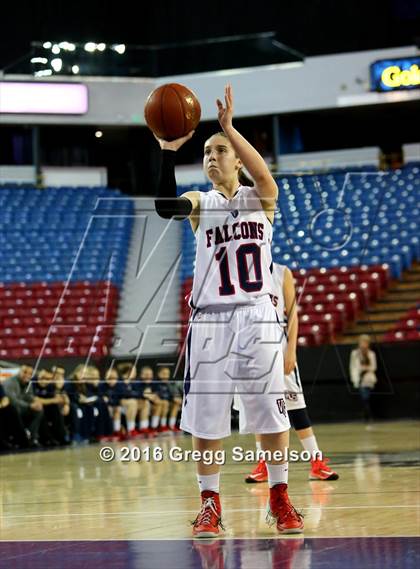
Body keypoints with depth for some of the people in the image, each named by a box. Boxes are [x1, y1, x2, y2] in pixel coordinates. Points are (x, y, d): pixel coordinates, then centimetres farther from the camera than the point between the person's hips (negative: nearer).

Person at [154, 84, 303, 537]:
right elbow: (165, 206, -17)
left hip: (257, 316, -1)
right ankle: (209, 503, 9)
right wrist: (168, 152, -28)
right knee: (205, 415, 0)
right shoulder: (199, 204, 6)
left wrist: (229, 127, -29)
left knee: (270, 411, 1)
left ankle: (280, 499, 12)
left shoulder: (259, 199, 5)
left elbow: (265, 176, -20)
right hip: (210, 317, 1)